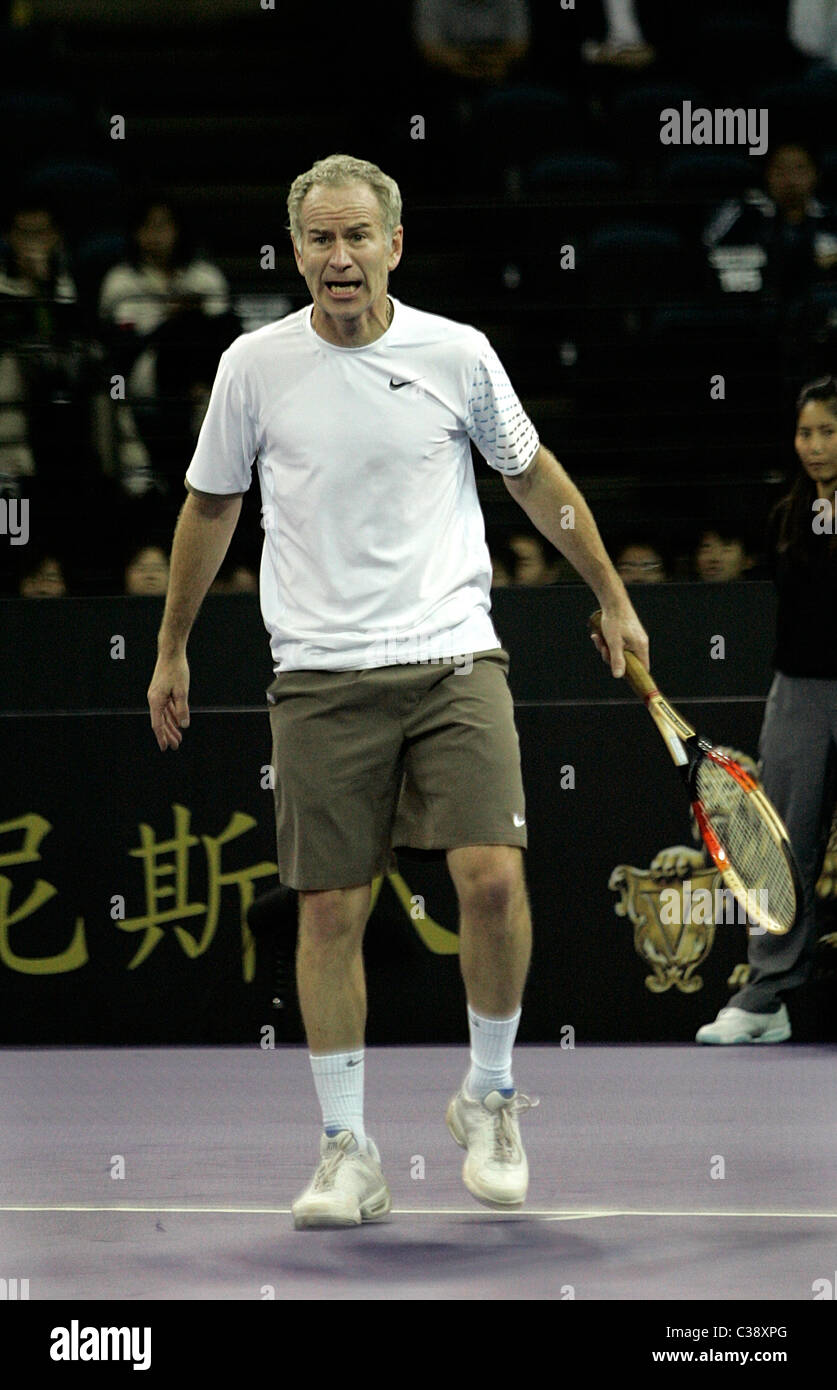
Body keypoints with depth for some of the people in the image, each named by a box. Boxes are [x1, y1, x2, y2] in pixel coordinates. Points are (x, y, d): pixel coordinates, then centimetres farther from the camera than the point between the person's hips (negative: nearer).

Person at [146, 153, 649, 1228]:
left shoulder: (457, 355, 1)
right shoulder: (254, 366, 2)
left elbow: (538, 480, 14)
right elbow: (210, 506, 15)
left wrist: (613, 599, 18)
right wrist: (171, 649, 19)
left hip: (453, 659, 0)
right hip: (320, 678, 1)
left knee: (492, 878, -14)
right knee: (330, 910, -1)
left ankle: (488, 1099, 8)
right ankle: (345, 1150, 9)